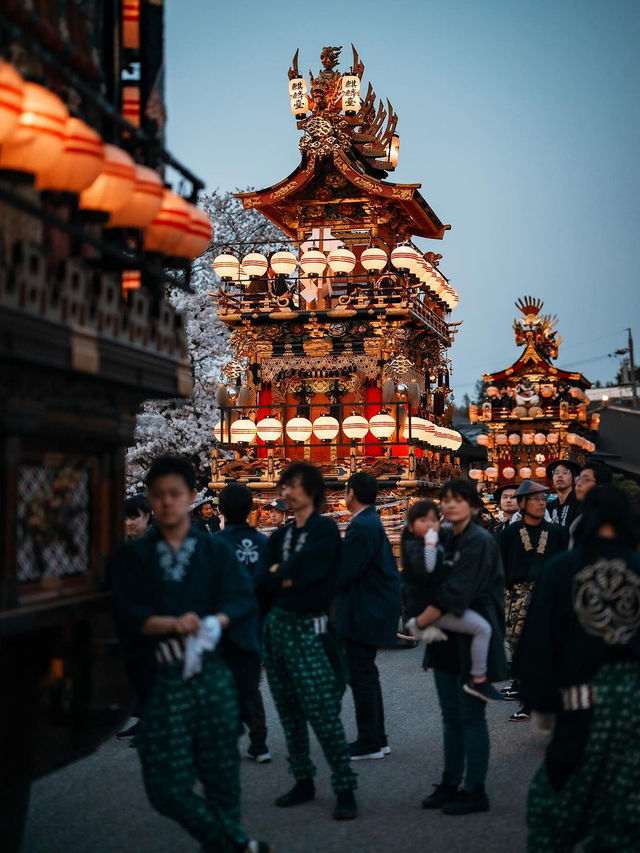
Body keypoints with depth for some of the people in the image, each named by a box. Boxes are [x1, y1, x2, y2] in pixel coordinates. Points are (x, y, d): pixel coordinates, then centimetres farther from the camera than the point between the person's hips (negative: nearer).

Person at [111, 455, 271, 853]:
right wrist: (173, 624, -21)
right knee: (167, 786, -4)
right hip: (162, 681, 0)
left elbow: (243, 599, -3)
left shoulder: (216, 550, 11)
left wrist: (213, 623, -23)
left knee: (221, 776, 1)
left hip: (213, 675, 0)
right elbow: (128, 612, -3)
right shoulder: (134, 556, 11)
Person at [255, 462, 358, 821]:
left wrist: (277, 574, -1)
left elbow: (303, 571, -16)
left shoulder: (325, 529, -5)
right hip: (277, 625, 7)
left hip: (308, 627, -7)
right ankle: (304, 781, 21)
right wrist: (289, 578, -4)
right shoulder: (280, 535, 14)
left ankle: (345, 788, -3)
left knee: (322, 712, -10)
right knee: (289, 711, 10)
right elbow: (263, 584, 12)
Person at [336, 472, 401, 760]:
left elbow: (345, 572, -21)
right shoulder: (371, 522, 13)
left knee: (362, 677, -3)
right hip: (372, 609, 11)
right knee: (365, 675, 17)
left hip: (364, 614, -11)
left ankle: (369, 743, 3)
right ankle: (377, 739, 24)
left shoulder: (362, 526, -20)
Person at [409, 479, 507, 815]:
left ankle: (475, 791, 8)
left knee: (471, 715, -1)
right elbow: (432, 584, 13)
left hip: (473, 639, -8)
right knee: (451, 715, 14)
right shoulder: (444, 537, 8)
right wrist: (423, 620, -2)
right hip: (447, 638, 8)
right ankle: (450, 784, 24)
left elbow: (456, 593, -21)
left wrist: (420, 622, -16)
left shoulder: (479, 542, -15)